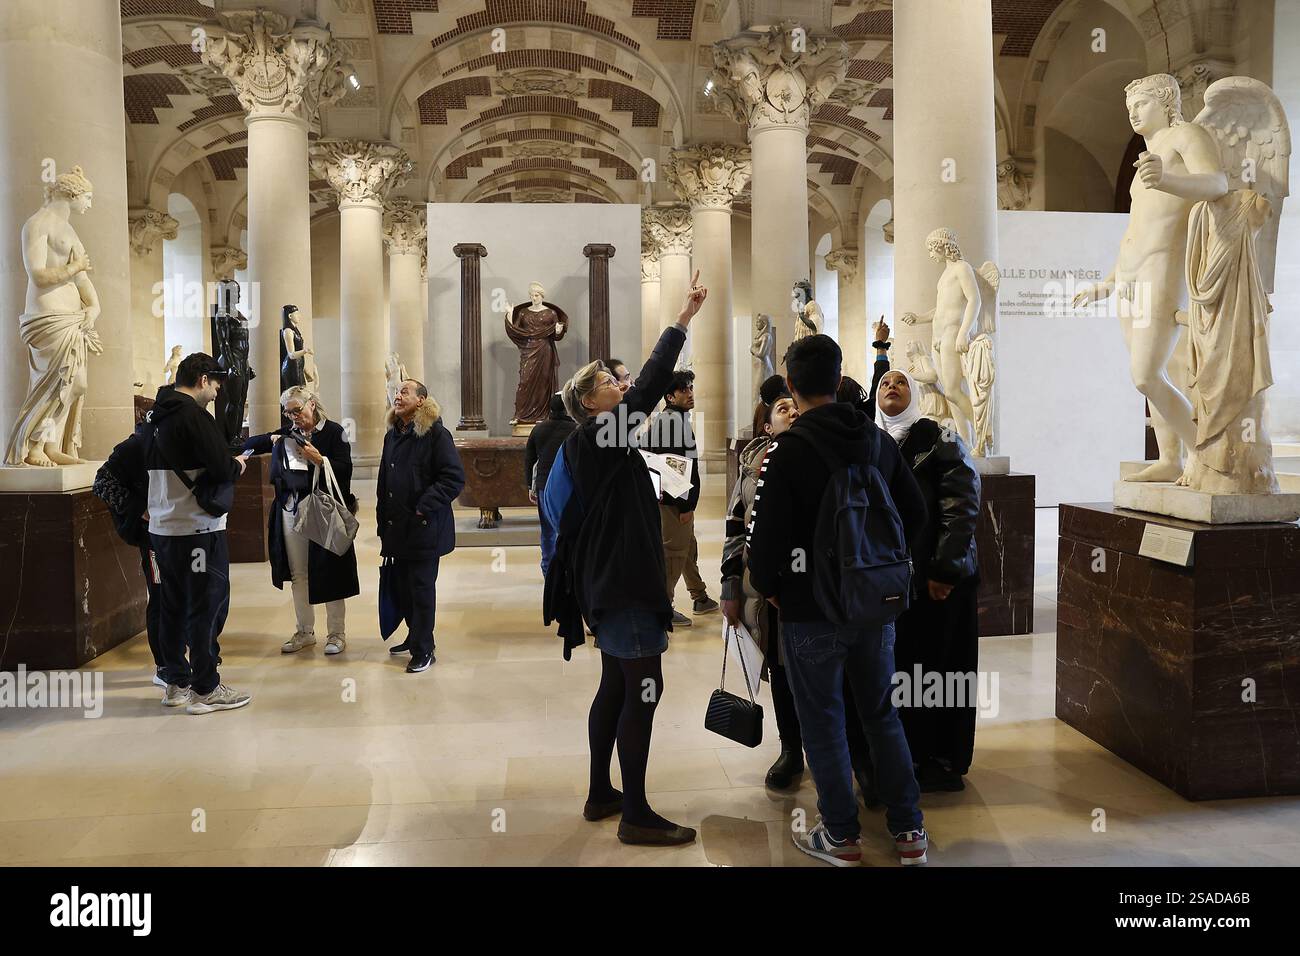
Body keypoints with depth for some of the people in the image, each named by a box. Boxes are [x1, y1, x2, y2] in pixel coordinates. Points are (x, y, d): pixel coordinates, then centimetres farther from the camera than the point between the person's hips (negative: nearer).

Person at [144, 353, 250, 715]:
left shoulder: (159, 417, 13)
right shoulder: (195, 415, -15)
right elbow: (222, 468, -21)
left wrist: (227, 461, 14)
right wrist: (238, 465, 1)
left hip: (162, 528, 9)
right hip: (197, 529, -9)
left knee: (172, 606, 14)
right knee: (208, 606, -1)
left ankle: (176, 683, 23)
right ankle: (205, 690, 4)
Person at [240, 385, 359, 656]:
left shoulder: (333, 431, -2)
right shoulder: (287, 433, 12)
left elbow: (345, 469, -7)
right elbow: (248, 445, 15)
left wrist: (319, 458, -19)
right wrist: (270, 440, -2)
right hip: (291, 511, 5)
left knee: (329, 574, 0)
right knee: (298, 574, 10)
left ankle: (337, 634, 11)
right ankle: (305, 631, 22)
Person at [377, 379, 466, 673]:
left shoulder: (436, 434, -10)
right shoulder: (392, 435, 13)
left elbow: (454, 478, -16)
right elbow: (384, 481, 18)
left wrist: (424, 507, -18)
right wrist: (383, 522, 13)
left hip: (424, 528, -7)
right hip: (397, 528, 7)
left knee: (421, 588, -1)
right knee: (401, 586, 14)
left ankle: (423, 649, 10)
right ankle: (415, 636, 31)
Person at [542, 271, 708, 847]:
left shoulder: (595, 446, 14)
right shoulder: (595, 439, -13)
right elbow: (649, 385, -19)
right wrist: (685, 318, -17)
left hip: (611, 584, 10)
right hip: (624, 585, -10)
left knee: (616, 688, 16)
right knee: (643, 692, -6)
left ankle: (601, 795, 26)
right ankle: (635, 816, 1)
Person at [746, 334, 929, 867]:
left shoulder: (788, 450, -16)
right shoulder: (879, 442, 3)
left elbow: (765, 531, -18)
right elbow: (915, 513, 9)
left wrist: (767, 586, 0)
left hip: (811, 611, -5)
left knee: (822, 722, 9)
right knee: (881, 712, 18)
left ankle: (841, 836, 21)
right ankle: (909, 832, 25)